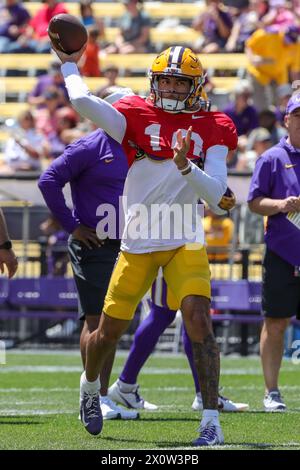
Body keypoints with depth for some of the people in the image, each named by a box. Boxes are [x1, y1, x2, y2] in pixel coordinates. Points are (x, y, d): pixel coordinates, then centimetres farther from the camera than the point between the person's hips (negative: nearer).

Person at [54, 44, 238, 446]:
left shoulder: (211, 129, 1)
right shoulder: (137, 116, -3)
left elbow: (215, 195, -9)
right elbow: (82, 102, -18)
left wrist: (186, 165, -25)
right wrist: (69, 66, -3)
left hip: (185, 243, 0)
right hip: (138, 243, 0)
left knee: (199, 323, -19)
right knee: (109, 331, 11)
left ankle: (211, 420, -17)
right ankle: (90, 384, 44)